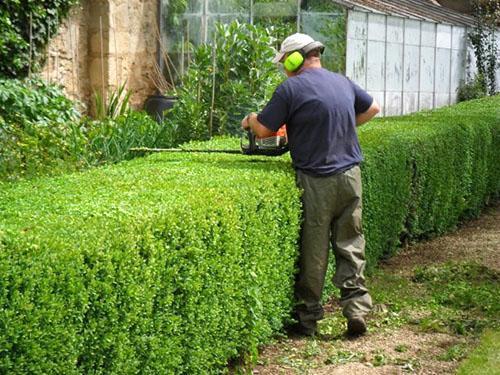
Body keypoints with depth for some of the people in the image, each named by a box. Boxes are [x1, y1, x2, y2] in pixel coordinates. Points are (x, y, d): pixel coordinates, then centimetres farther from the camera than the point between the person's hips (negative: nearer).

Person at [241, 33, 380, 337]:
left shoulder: (291, 89, -11)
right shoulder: (343, 82, 9)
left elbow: (263, 130, -6)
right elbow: (373, 108, 26)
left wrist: (251, 120, 15)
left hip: (317, 182, -5)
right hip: (350, 175, 5)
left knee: (313, 253, 6)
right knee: (351, 246, 13)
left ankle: (308, 318, 15)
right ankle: (357, 308, 7)